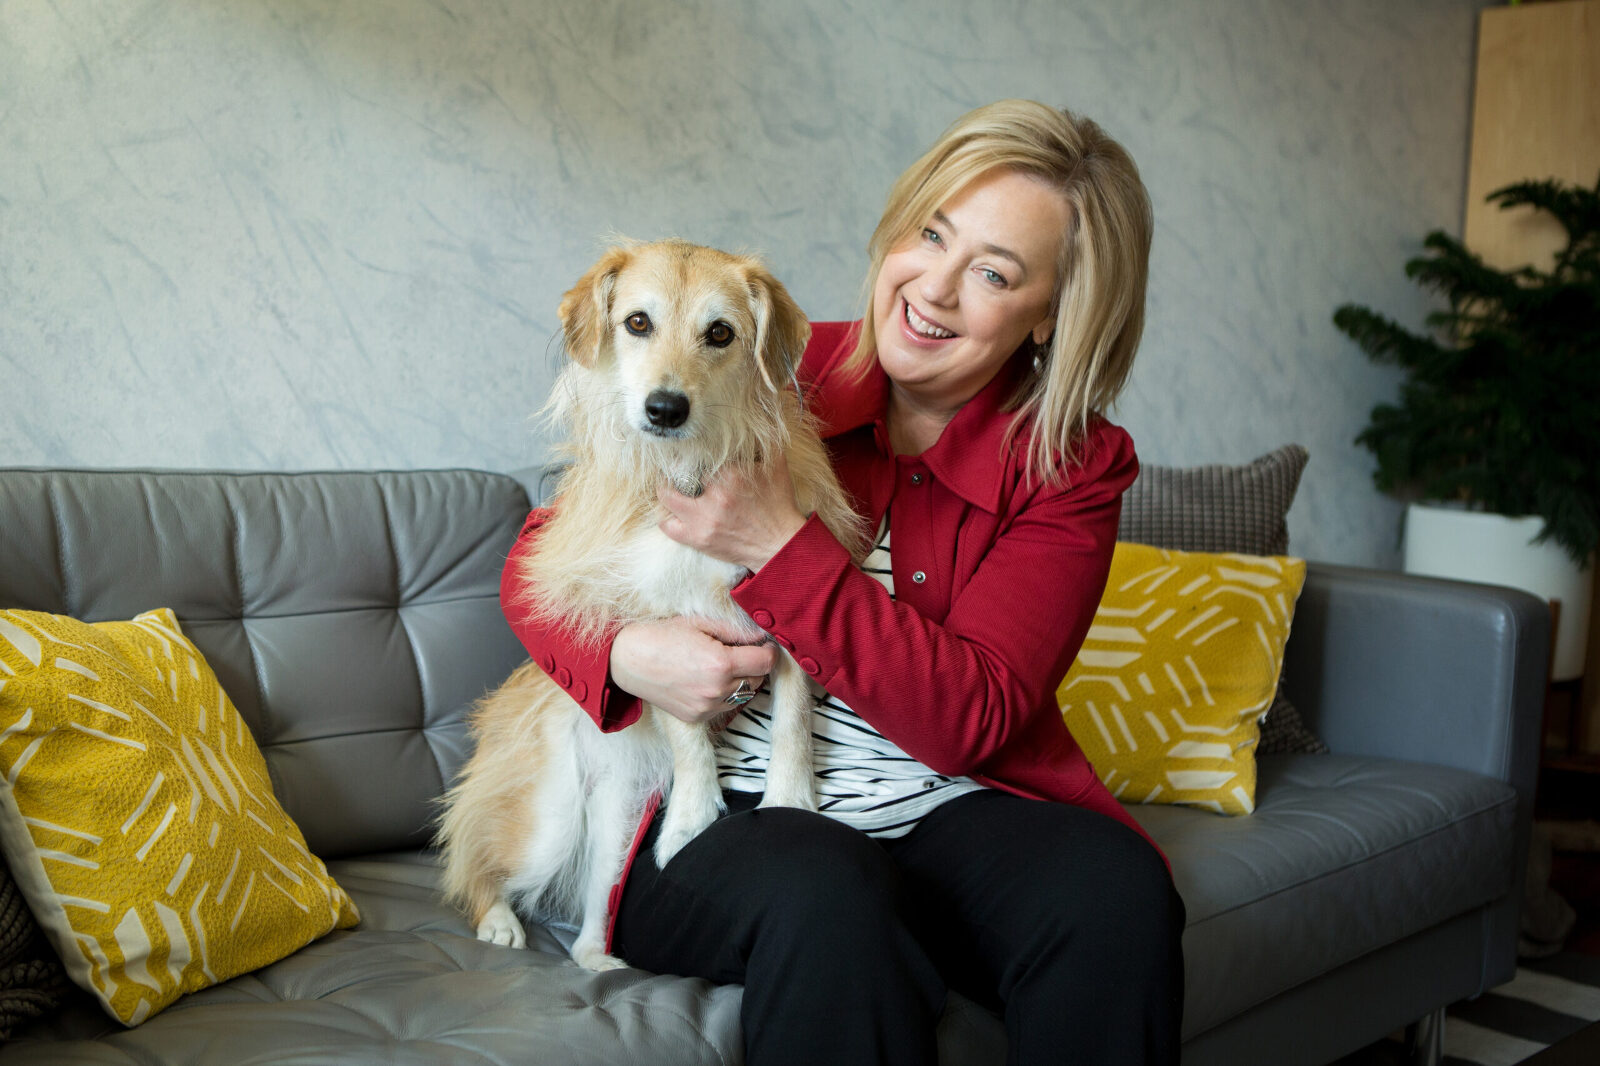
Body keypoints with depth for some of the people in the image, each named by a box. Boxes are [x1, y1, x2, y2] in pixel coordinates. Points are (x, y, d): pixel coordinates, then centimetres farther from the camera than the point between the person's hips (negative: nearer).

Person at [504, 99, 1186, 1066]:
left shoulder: (1071, 469, -1)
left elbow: (972, 720, -13)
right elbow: (542, 555, 5)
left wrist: (782, 548, -20)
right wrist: (625, 652, -18)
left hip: (941, 812, 2)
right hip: (720, 808, -1)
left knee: (1118, 890, -28)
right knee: (824, 892, -35)